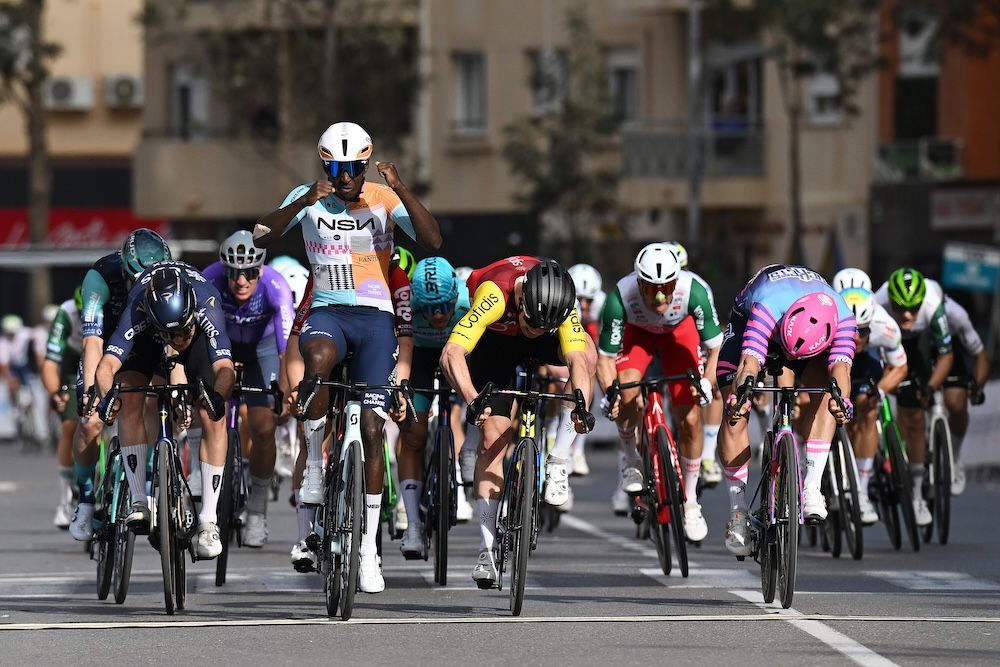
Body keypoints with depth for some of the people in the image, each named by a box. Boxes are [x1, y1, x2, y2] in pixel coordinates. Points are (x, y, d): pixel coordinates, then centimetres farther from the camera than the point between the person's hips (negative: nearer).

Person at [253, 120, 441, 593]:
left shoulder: (383, 198, -2)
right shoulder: (308, 199, 0)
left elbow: (432, 240, -16)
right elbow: (262, 238, -15)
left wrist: (401, 190, -28)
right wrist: (305, 202, -29)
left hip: (374, 316, 0)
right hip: (326, 312, 0)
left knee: (371, 427, -6)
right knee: (319, 360, -38)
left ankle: (369, 549, 0)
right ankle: (314, 461, -15)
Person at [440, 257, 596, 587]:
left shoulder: (561, 303, -34)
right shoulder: (495, 294, -41)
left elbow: (577, 360, -40)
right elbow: (451, 353, -47)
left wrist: (582, 407, -57)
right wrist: (473, 400, -61)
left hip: (538, 348, 2)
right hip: (495, 340, -2)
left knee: (587, 354, -29)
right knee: (494, 436, -12)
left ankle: (558, 463, -17)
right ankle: (486, 550, -6)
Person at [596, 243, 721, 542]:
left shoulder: (694, 290, -38)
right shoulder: (621, 297, -38)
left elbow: (716, 347, -27)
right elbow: (606, 357, -27)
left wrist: (706, 382, -43)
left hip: (679, 330, 1)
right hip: (637, 331, -1)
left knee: (690, 419, -7)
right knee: (628, 393, -29)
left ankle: (690, 502, 12)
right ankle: (631, 459, 0)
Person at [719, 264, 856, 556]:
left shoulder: (842, 318, -38)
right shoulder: (768, 307, -45)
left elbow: (840, 367, -48)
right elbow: (750, 363, -55)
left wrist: (841, 401, -70)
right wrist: (739, 397, -75)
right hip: (745, 321, -2)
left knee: (823, 386, -27)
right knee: (735, 416, -17)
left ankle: (811, 487, -27)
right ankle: (738, 511, -7)